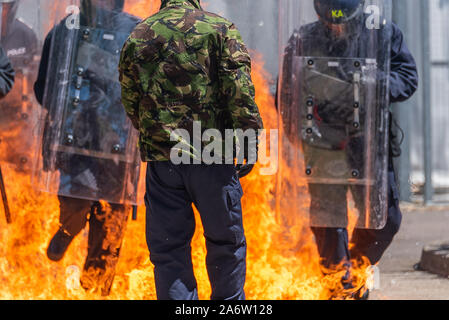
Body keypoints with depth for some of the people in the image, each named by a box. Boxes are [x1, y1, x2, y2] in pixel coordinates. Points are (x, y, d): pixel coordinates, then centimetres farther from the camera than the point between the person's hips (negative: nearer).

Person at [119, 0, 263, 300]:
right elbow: (240, 91, -11)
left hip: (161, 158, 2)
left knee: (169, 249, 7)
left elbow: (130, 101, 14)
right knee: (225, 240, 12)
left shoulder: (138, 36, 7)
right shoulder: (220, 28, -2)